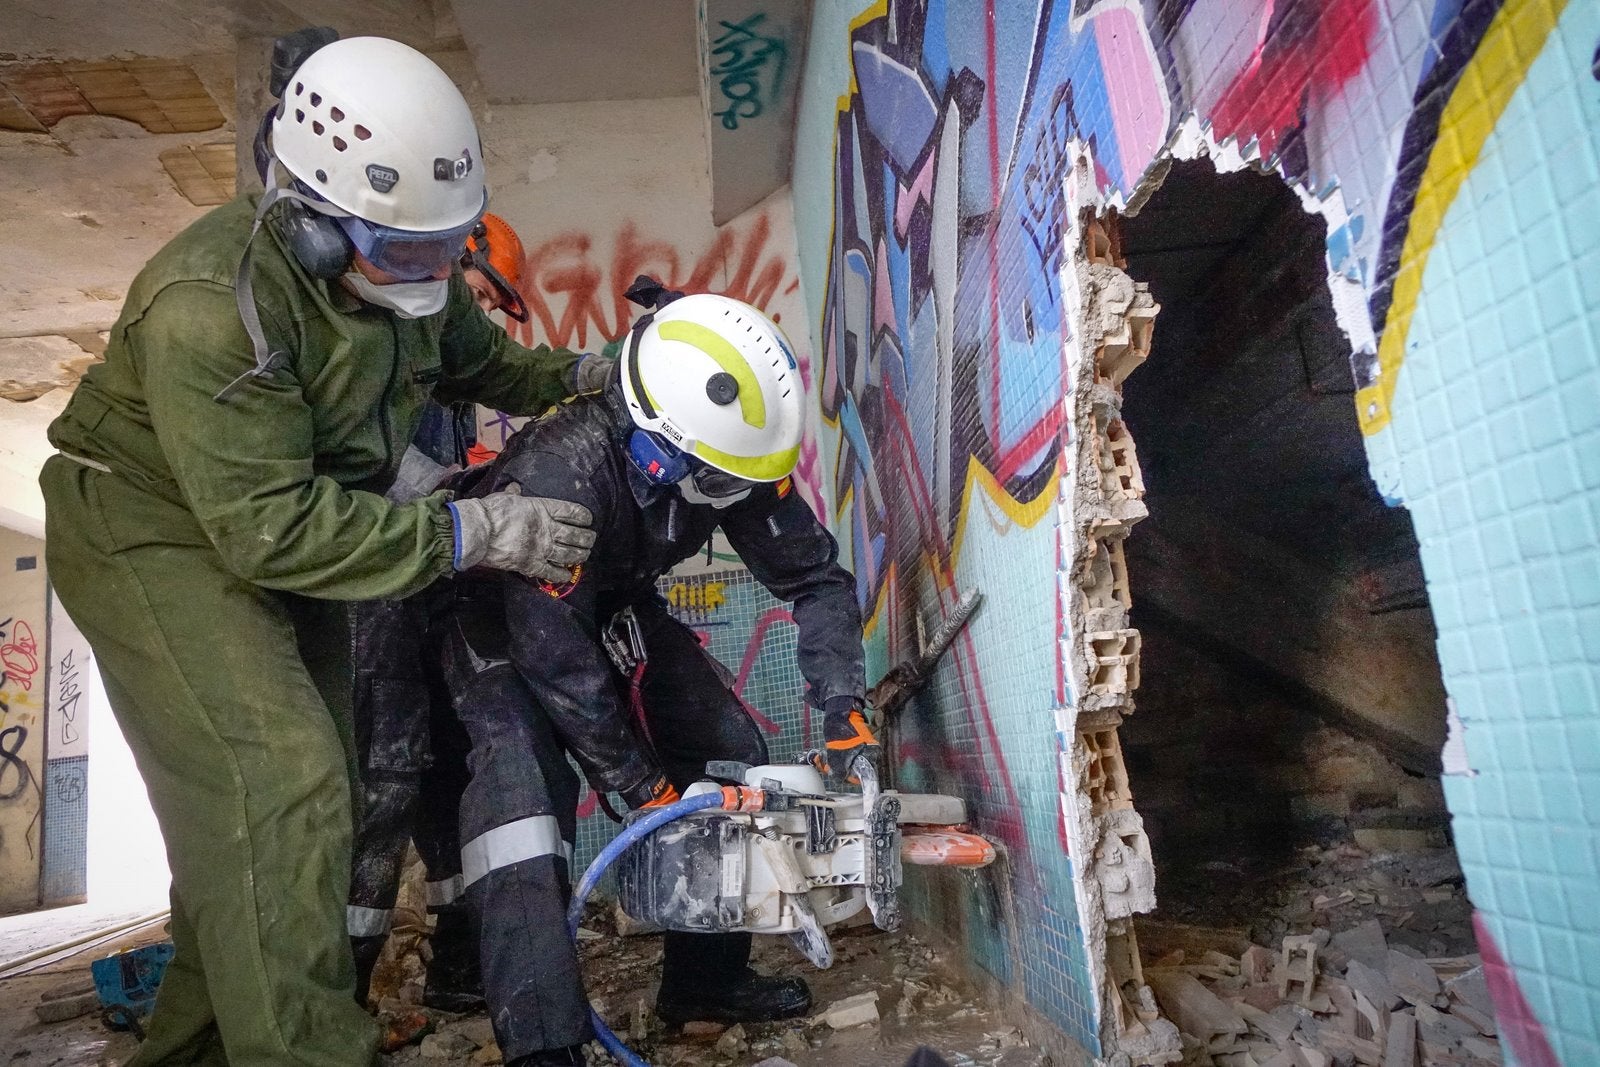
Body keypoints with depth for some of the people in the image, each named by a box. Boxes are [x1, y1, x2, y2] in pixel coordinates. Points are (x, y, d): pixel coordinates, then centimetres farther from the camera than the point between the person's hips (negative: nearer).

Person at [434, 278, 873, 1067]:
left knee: (732, 756, 0)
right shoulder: (561, 474, -40)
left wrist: (844, 708, -24)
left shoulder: (733, 454, -24)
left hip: (612, 608, 6)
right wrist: (649, 792, -26)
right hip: (508, 623, -5)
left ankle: (706, 979, 15)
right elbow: (555, 655, -33)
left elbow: (816, 578, -15)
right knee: (525, 777, -28)